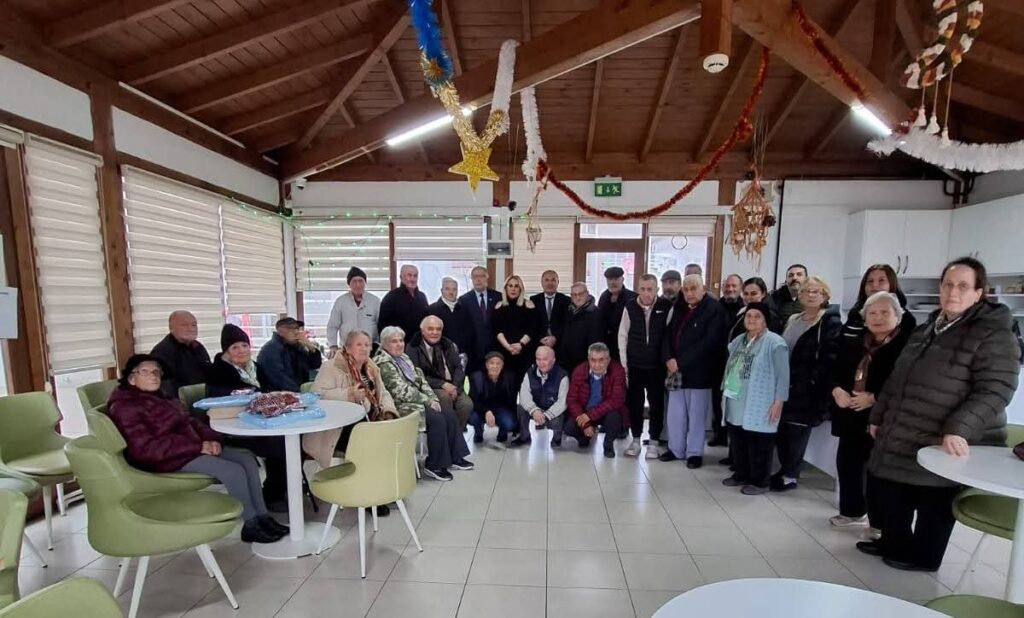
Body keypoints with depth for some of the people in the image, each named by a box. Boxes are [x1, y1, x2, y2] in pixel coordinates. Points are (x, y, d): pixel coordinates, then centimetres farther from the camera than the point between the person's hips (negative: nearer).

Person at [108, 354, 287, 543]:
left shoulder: (160, 398, 19)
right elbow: (146, 448, -20)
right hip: (169, 459, -9)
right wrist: (197, 447, -23)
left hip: (192, 449, 9)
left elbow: (189, 422, 16)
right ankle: (251, 526, -9)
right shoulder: (125, 407, -9)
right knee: (234, 471, -23)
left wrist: (212, 439, -5)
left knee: (247, 459, -6)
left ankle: (262, 516, -2)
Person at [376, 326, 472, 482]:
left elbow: (421, 380, 12)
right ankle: (434, 465, -10)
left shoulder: (404, 357, 15)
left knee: (450, 413, -6)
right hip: (402, 406, -9)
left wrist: (433, 398, -3)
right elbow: (401, 392, -20)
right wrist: (428, 401, -17)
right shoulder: (383, 364, -13)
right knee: (437, 419, -24)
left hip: (418, 400, 9)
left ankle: (454, 457, 5)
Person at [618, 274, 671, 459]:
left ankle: (654, 441, 25)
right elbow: (623, 335, 2)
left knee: (657, 404, 9)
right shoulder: (630, 307, -3)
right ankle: (636, 440, 25)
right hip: (634, 365, 1)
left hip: (657, 365, -1)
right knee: (634, 403, 9)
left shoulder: (666, 307, -8)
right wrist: (623, 362, 0)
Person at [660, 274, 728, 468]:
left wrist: (681, 363, -18)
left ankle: (695, 452, 20)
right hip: (675, 370, 6)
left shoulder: (714, 310, -10)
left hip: (698, 371, -6)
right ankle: (675, 448, 26)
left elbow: (708, 343, -19)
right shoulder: (679, 308, 11)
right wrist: (668, 359, -8)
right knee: (675, 412, 12)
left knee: (696, 414, 6)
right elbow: (668, 334, 9)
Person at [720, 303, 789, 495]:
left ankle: (759, 481, 18)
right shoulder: (738, 341, 12)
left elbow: (783, 374, -13)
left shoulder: (774, 343, -11)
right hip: (737, 404, 7)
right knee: (737, 441, 16)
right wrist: (725, 390, 19)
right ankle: (740, 474, 31)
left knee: (758, 445, 3)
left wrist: (778, 401, -15)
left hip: (759, 406, -7)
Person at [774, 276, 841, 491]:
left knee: (798, 432, 2)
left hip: (807, 389, -7)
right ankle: (787, 469, 27)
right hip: (785, 385, 7)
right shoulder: (792, 320, 16)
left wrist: (812, 381, -19)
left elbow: (830, 357, -16)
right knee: (781, 430, 11)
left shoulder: (830, 322, -6)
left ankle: (790, 476, 16)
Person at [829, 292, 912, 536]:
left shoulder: (907, 343, -10)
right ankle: (853, 511, 33)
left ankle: (879, 522, 23)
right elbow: (836, 370, 11)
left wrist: (874, 398, -21)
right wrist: (836, 390, -7)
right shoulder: (855, 343, 11)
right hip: (851, 416, 6)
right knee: (847, 463, 15)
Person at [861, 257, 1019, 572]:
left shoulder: (994, 334, -10)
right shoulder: (926, 329, 12)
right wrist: (878, 416, 18)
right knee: (891, 495, 15)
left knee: (933, 505, 9)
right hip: (901, 435, 7)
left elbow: (994, 390, -18)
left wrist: (958, 430, -28)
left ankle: (923, 556, 28)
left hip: (944, 444, -7)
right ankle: (894, 544, 34)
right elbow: (897, 379, 17)